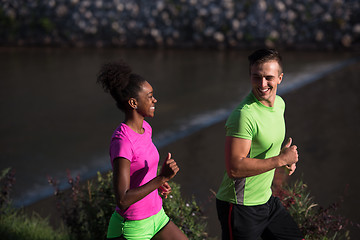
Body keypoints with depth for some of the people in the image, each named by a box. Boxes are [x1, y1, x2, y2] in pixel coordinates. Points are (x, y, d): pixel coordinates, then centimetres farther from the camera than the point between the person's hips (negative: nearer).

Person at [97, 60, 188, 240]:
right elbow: (122, 201, -29)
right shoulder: (121, 142, -25)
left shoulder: (144, 128, 2)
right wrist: (161, 177, -33)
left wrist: (158, 182, 6)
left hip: (155, 218, 8)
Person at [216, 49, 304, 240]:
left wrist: (286, 156, 4)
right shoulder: (244, 115, -24)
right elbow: (234, 168, -29)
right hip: (239, 207, -8)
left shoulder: (279, 103, 5)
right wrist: (280, 160, -23)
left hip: (266, 200, 9)